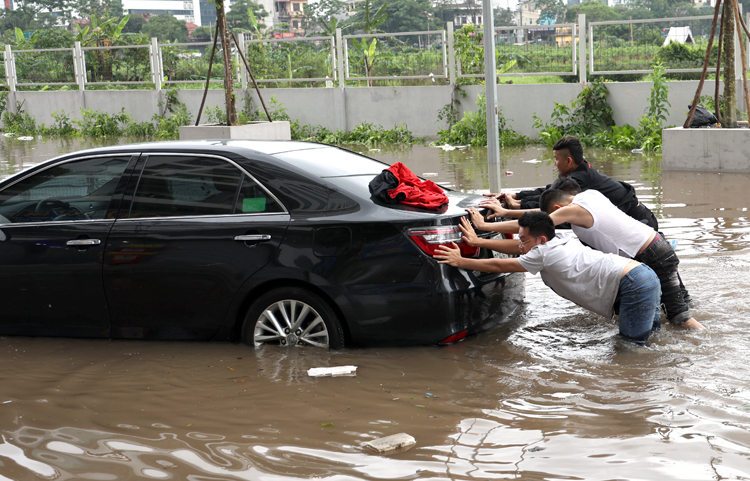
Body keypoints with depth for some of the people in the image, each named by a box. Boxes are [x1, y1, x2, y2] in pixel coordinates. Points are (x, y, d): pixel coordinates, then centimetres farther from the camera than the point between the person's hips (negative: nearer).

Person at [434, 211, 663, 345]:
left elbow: (499, 266, -1)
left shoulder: (543, 253, -9)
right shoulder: (560, 241, 15)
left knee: (632, 345, -10)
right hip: (645, 278, 9)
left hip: (634, 285, -9)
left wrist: (460, 261, 7)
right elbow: (517, 246, 23)